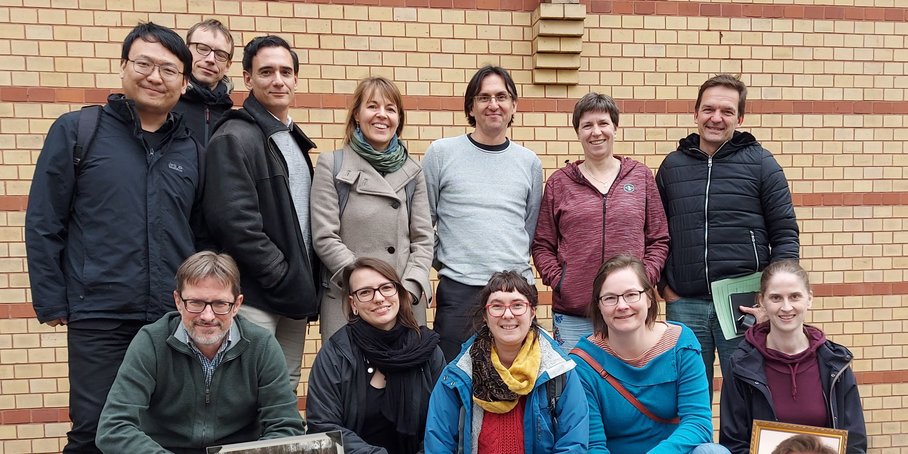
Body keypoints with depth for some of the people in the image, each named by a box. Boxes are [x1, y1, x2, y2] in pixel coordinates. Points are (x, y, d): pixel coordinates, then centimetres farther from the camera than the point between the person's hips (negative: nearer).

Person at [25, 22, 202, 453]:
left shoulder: (191, 151, 9)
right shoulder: (77, 130, 0)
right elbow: (43, 224, 0)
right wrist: (52, 304, -4)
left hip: (177, 320, 3)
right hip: (99, 318, -3)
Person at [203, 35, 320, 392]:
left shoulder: (295, 139, 16)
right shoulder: (234, 138, -10)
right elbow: (234, 222, -20)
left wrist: (308, 283, 10)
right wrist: (283, 279, -16)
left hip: (295, 295, 8)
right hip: (255, 296, -8)